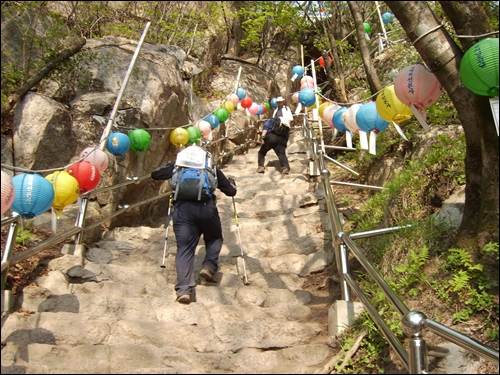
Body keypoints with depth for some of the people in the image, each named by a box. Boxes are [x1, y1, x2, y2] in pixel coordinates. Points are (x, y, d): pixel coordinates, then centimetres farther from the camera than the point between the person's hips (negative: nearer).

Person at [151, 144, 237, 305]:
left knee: (185, 248, 1)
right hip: (206, 207, 0)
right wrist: (231, 181, 47)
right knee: (215, 238, 25)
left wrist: (170, 165, 44)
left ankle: (184, 289, -12)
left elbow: (155, 174, 28)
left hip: (183, 208, 0)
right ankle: (209, 266, 3)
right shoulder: (211, 167, 24)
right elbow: (231, 191, 24)